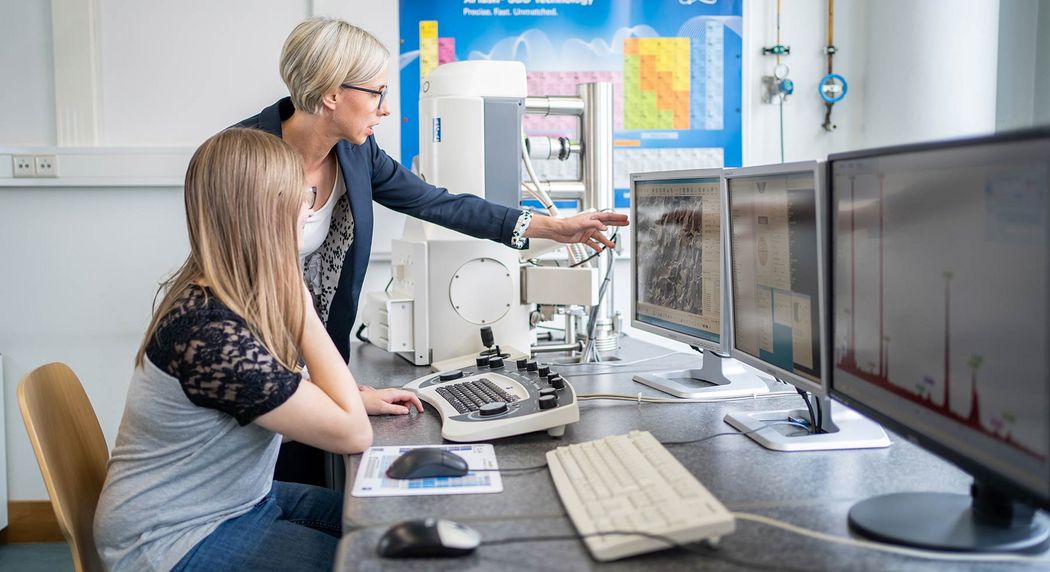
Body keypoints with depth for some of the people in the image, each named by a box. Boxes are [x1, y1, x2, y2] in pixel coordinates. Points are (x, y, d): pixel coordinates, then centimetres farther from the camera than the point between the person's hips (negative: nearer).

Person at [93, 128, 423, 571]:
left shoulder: (211, 296, -1)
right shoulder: (211, 331, -30)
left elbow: (270, 393, 15)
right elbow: (353, 434, -26)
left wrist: (358, 398, 3)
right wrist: (302, 309, -23)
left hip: (237, 499, 9)